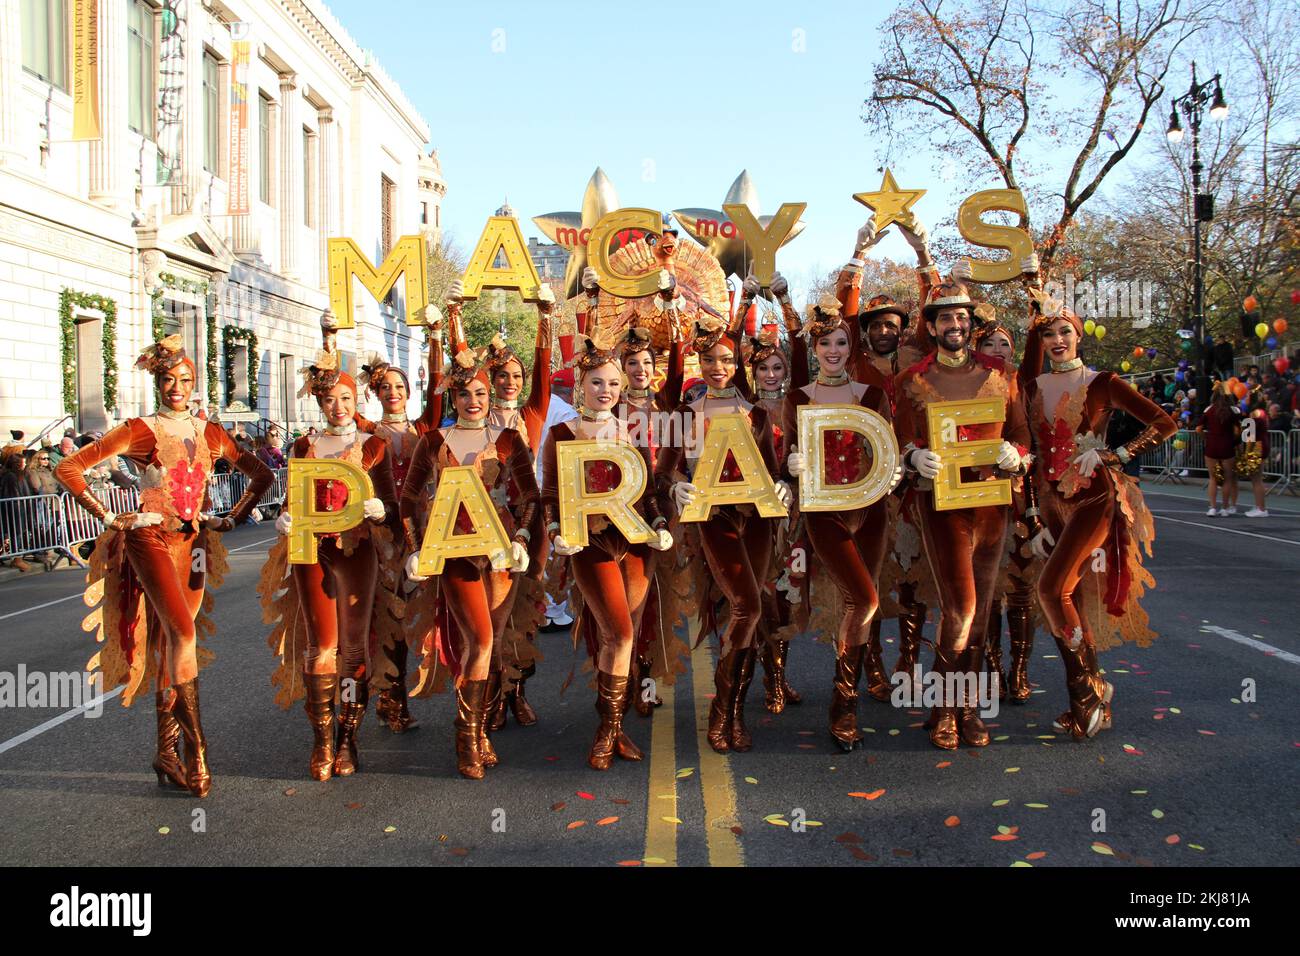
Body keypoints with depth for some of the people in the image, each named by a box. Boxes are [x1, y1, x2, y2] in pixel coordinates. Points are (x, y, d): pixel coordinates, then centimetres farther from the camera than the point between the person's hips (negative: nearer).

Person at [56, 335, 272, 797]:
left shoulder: (208, 433, 11)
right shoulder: (139, 431, 0)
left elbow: (260, 474, 18)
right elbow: (68, 468, -3)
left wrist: (232, 518, 9)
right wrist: (108, 517, -5)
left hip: (193, 540, 4)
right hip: (151, 538, -4)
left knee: (171, 645, 7)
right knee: (184, 633, -21)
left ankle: (167, 753, 15)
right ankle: (196, 746, -18)